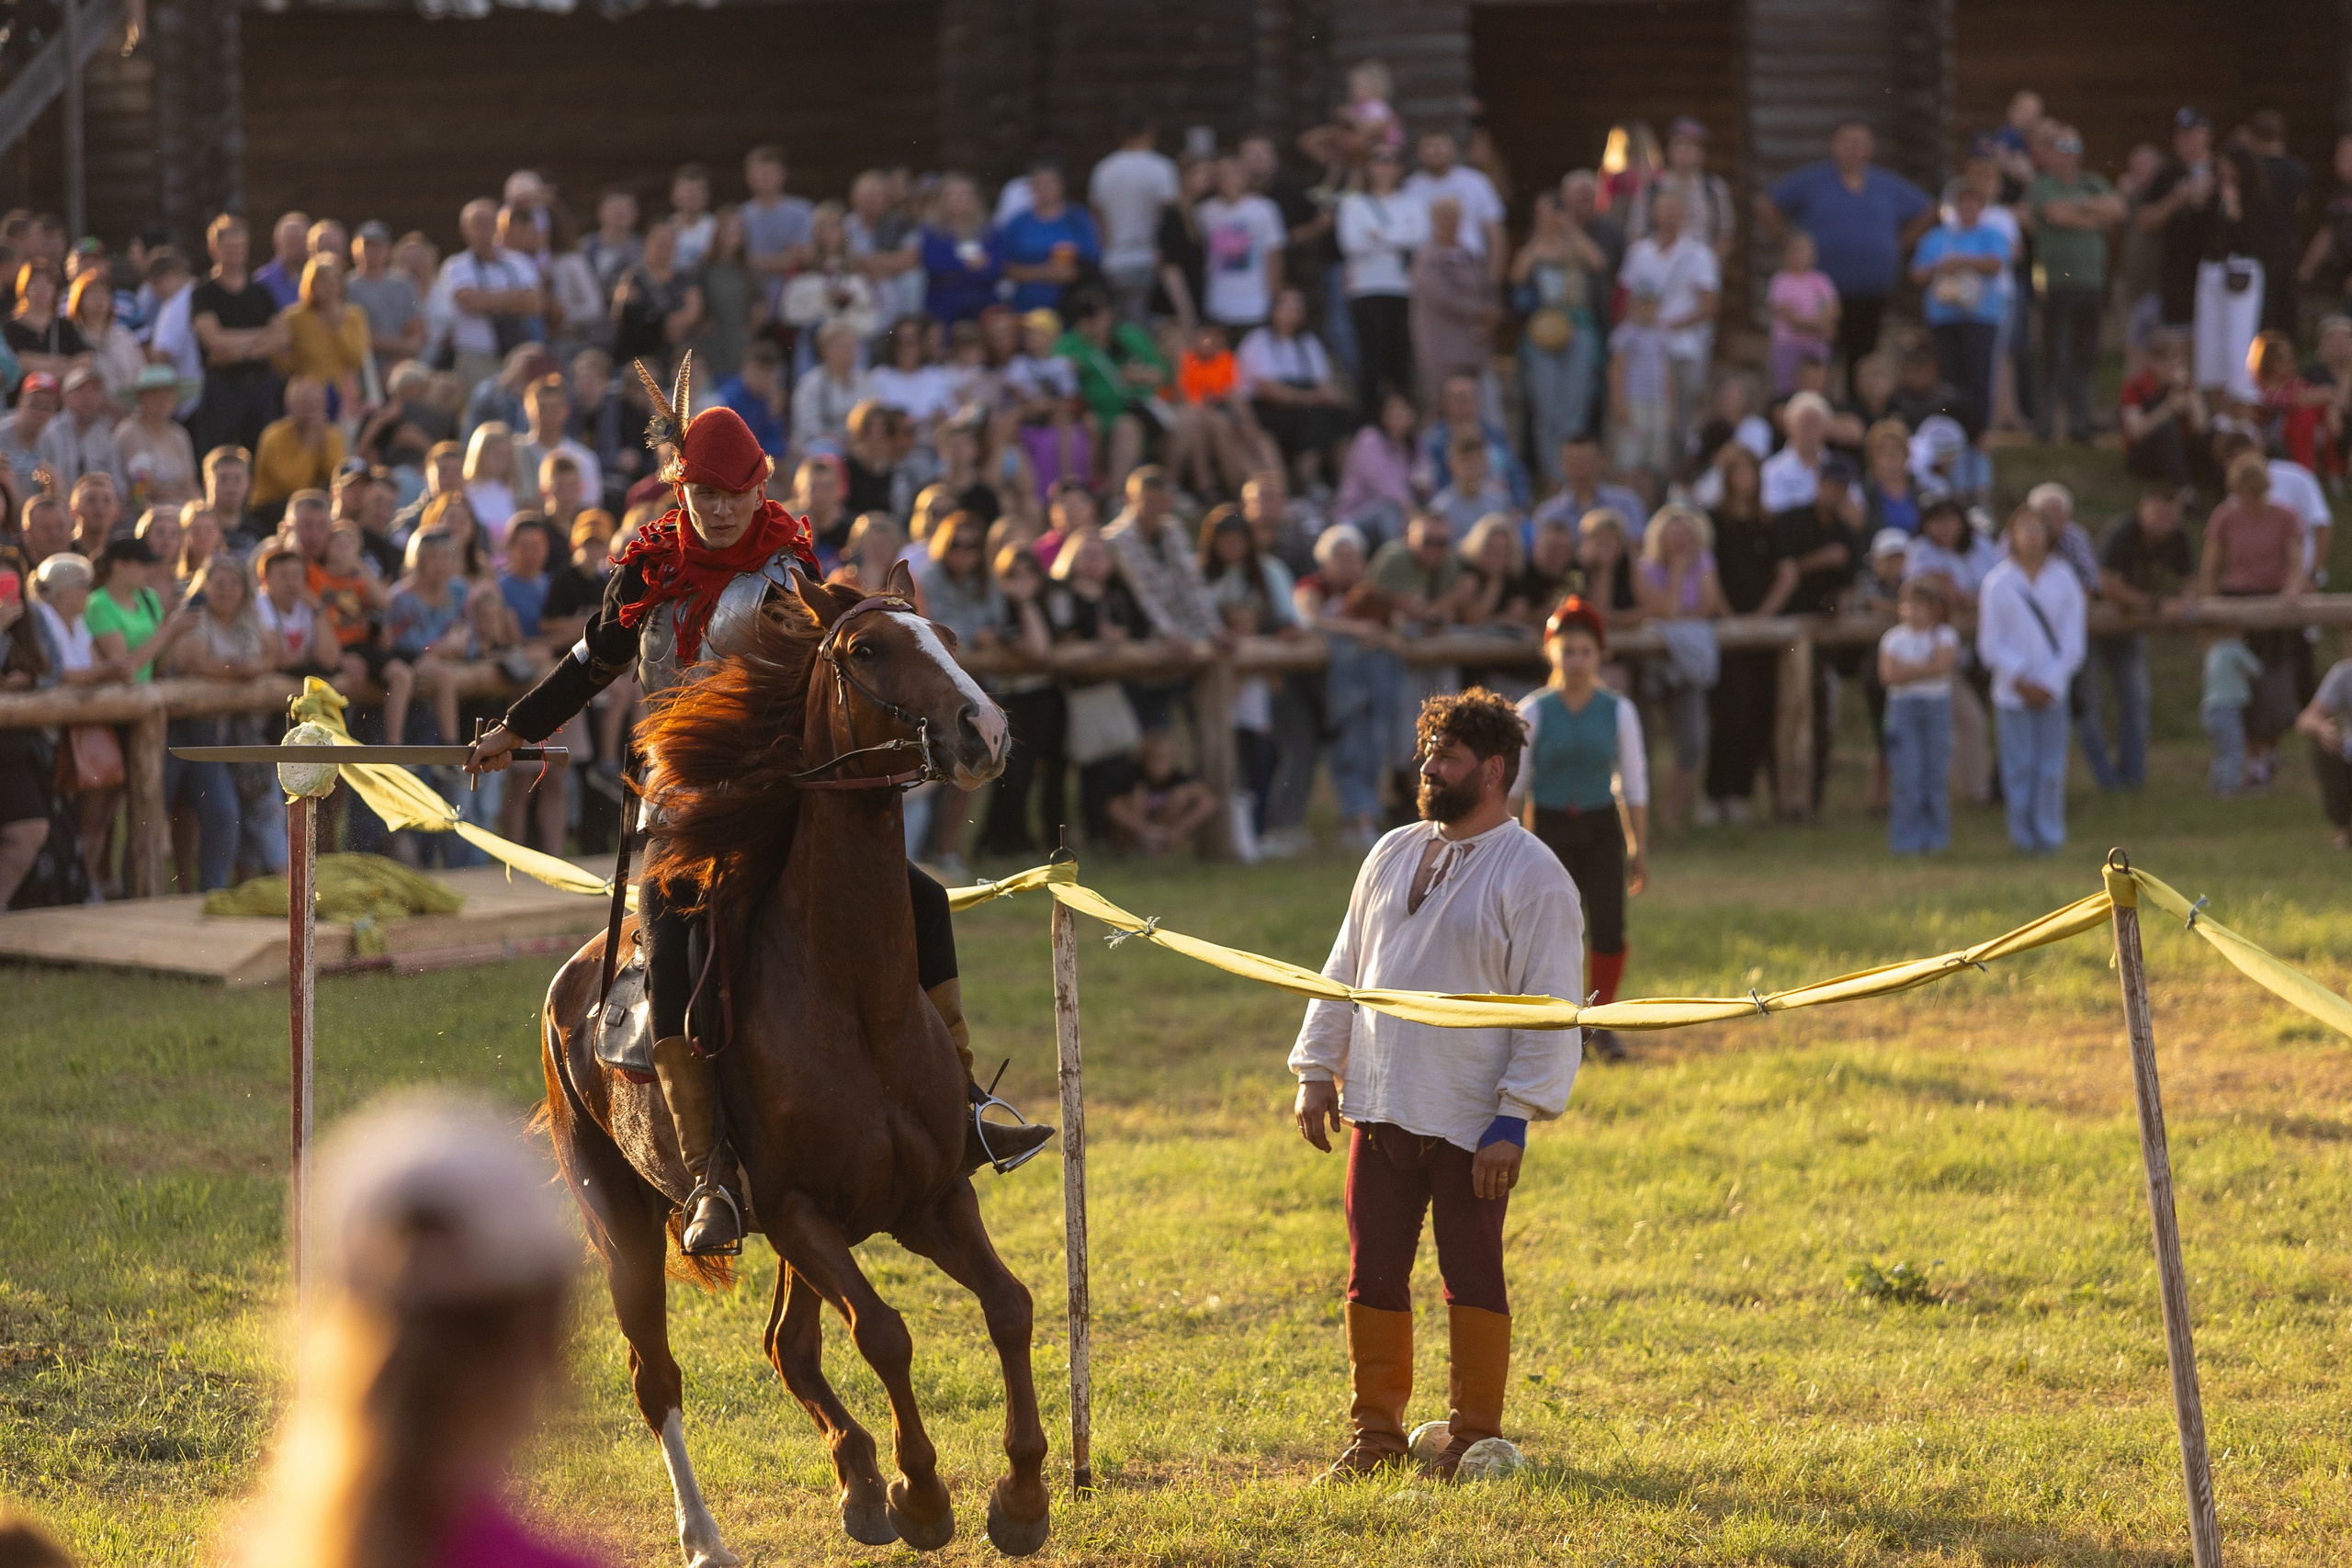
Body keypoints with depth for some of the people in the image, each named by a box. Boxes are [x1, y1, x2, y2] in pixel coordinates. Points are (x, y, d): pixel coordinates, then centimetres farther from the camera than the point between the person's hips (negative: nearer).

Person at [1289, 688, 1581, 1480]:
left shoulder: (1533, 877, -8)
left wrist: (1514, 1119, -16)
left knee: (1473, 1278, 2)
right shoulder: (1393, 855, 12)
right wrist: (1317, 1070, 11)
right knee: (1374, 1274, 7)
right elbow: (1344, 969, 18)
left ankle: (1474, 1435, 12)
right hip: (1379, 1110, 6)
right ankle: (1376, 1430, 18)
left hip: (1469, 1120, -6)